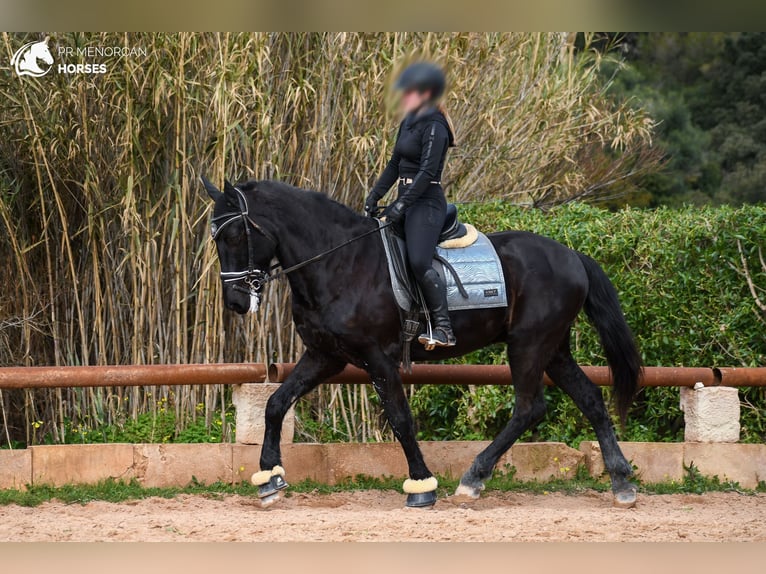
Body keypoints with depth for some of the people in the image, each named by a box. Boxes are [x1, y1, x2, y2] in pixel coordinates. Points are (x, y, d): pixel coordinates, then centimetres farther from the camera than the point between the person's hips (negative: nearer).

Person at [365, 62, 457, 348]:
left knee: (419, 262, -24)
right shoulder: (409, 123, 15)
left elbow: (426, 171, -20)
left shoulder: (434, 127, -13)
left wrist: (401, 204, -24)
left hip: (427, 203, -10)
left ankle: (444, 329, -23)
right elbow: (394, 166, 19)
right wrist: (374, 197, 12)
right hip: (407, 200, 10)